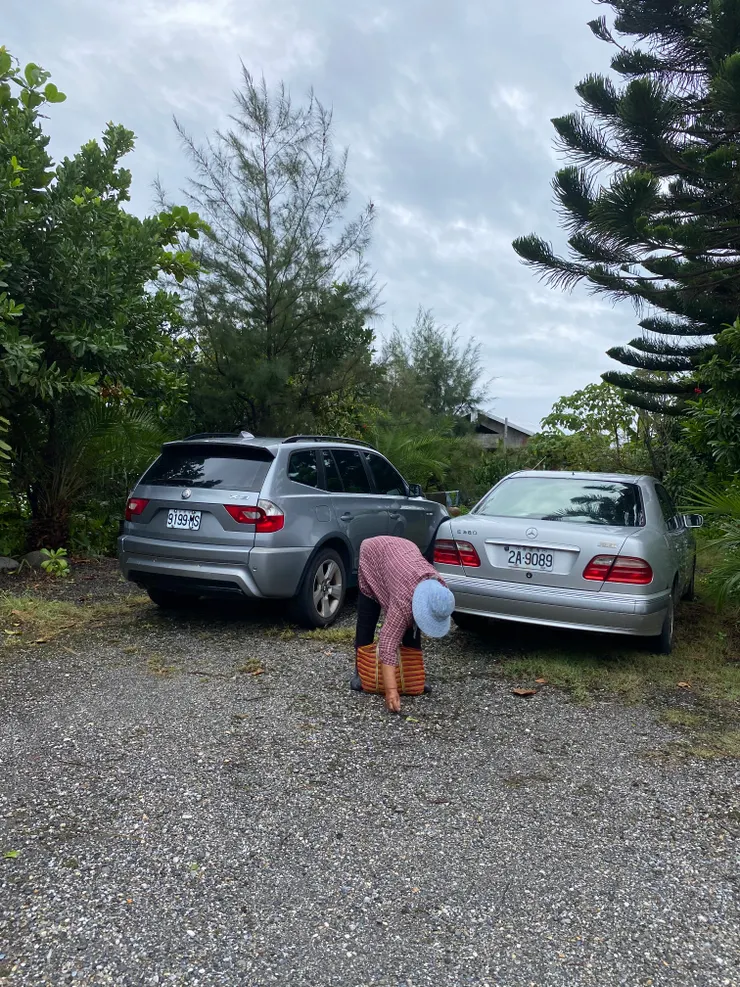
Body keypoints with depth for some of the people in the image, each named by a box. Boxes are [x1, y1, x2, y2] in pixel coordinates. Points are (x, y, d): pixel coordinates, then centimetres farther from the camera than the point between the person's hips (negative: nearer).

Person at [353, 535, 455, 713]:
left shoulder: (440, 587, -25)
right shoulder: (405, 600, -44)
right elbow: (388, 642, -46)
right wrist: (391, 690, -51)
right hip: (373, 553, -5)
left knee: (410, 625, -1)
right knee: (366, 621, -4)